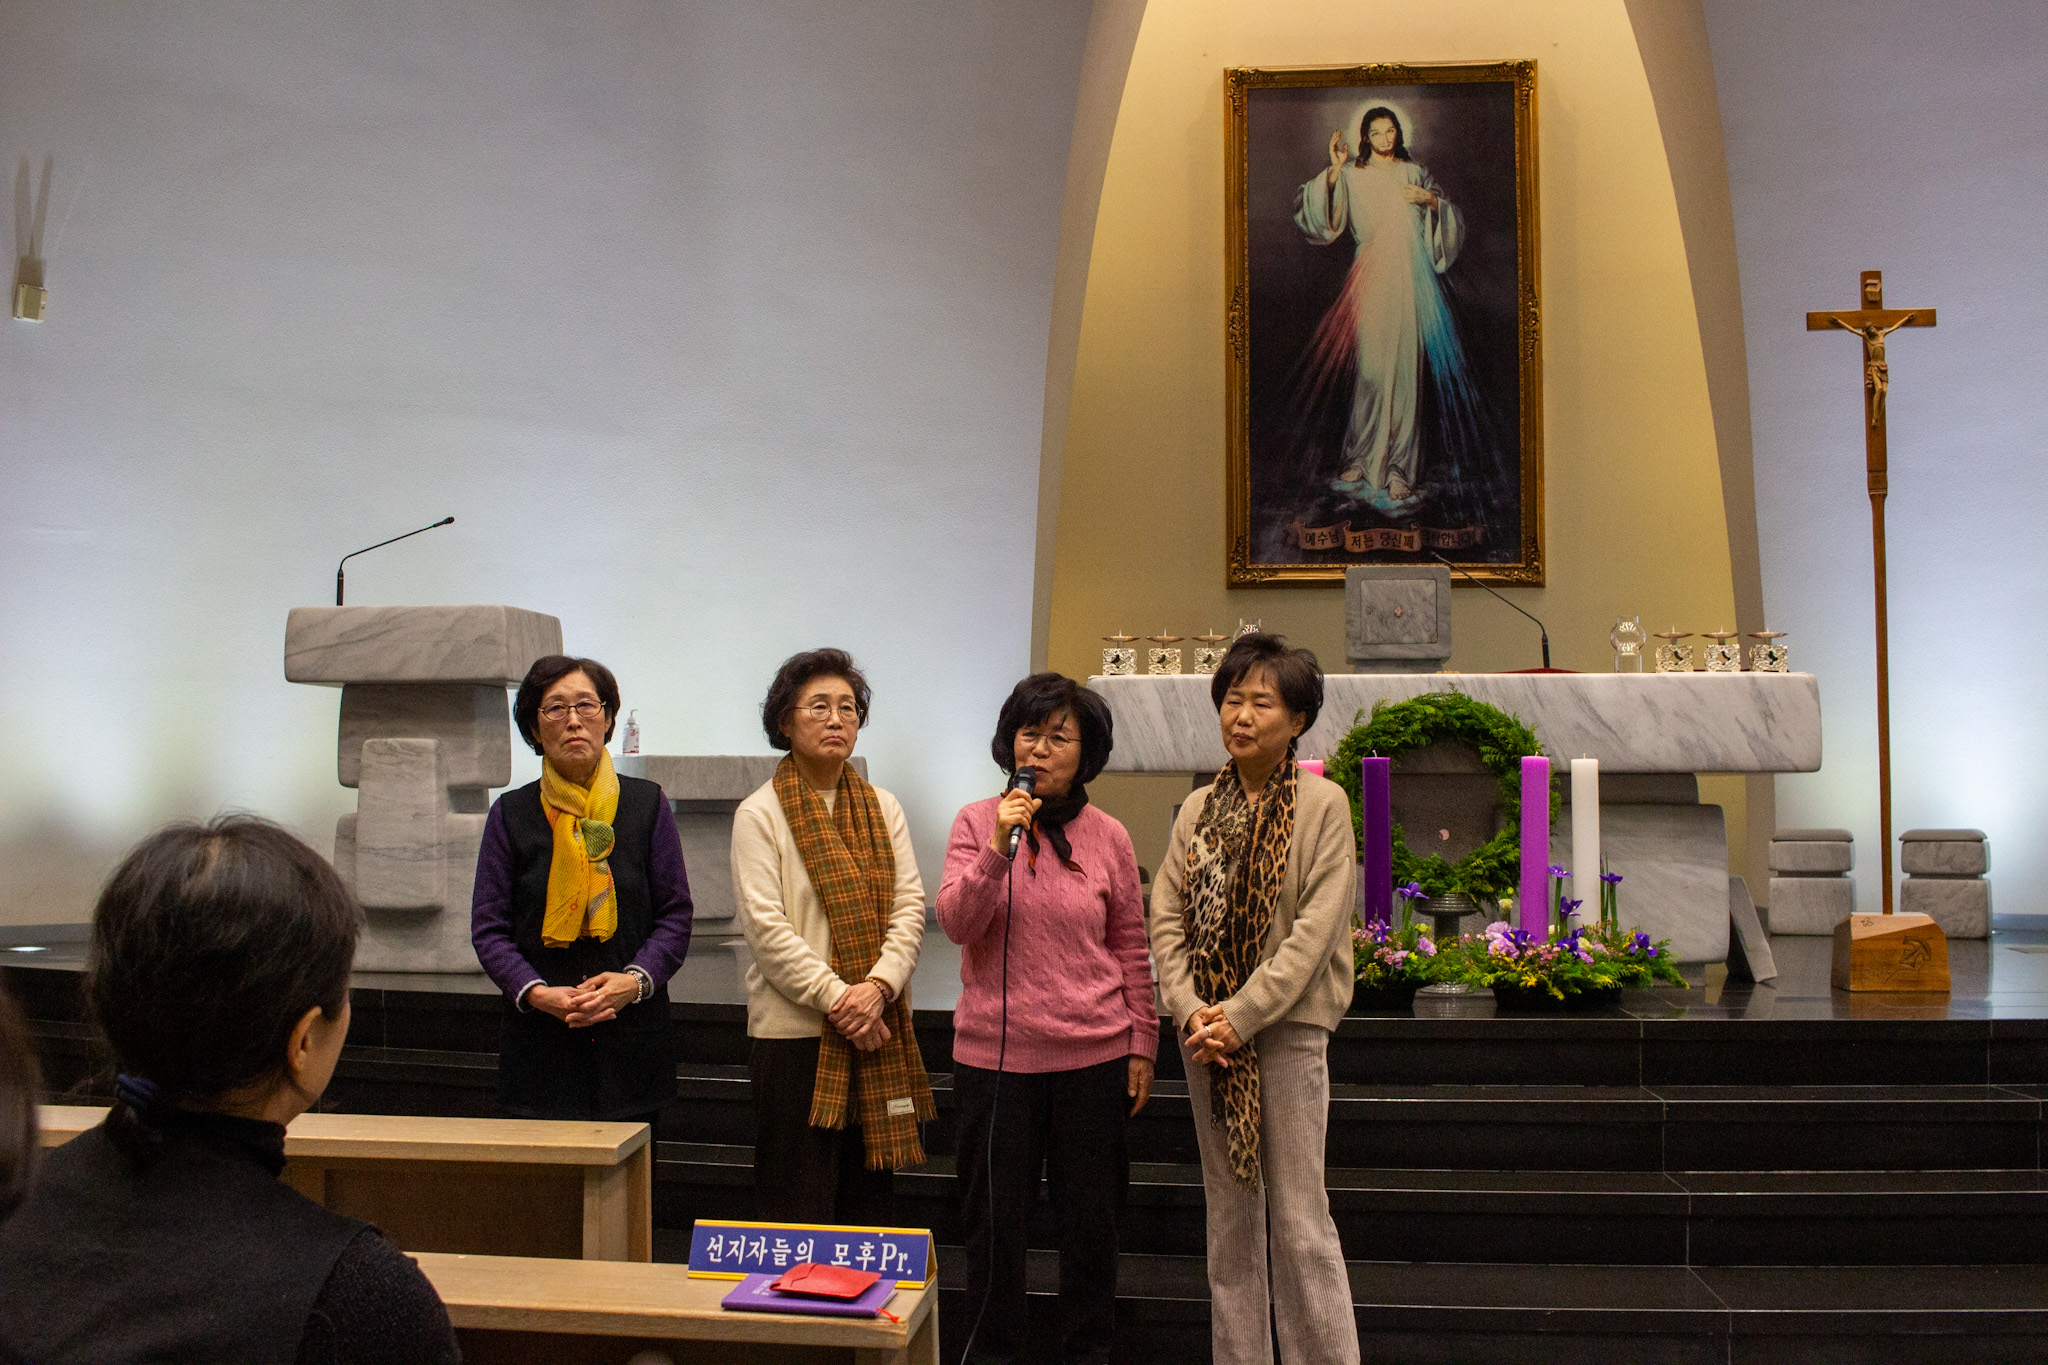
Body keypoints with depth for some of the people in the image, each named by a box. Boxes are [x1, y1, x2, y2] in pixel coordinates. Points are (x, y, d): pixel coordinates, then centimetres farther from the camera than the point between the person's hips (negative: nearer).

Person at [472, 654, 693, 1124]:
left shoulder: (647, 804, 6)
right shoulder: (511, 813, 6)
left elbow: (676, 914, 5)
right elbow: (488, 927, 4)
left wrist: (635, 980, -12)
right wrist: (536, 993, -12)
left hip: (633, 1035, 0)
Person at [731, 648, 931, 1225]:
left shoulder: (883, 809, 11)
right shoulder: (759, 814, -3)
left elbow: (910, 907, 3)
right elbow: (765, 926, -10)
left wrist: (879, 986, -13)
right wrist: (837, 997, -16)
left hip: (878, 1029, 4)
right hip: (795, 1031, -4)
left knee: (871, 1197, 10)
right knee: (798, 1204, 2)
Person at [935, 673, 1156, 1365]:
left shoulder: (1108, 836, 1)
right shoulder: (977, 822, 0)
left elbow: (1131, 949, 6)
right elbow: (956, 923, -11)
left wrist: (1141, 1044, 5)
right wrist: (1000, 848, -23)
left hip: (1093, 1054, 1)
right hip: (994, 1052, 0)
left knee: (1089, 1217, 11)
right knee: (996, 1218, 10)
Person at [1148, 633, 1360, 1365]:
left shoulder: (1322, 803, -5)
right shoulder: (1198, 809, 8)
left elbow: (1316, 928, -12)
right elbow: (1166, 919, 4)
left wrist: (1240, 1017, -15)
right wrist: (1191, 1010, -10)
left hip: (1286, 1028, -4)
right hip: (1207, 1034, 5)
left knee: (1299, 1220, -2)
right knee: (1229, 1215, 13)